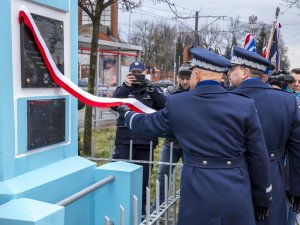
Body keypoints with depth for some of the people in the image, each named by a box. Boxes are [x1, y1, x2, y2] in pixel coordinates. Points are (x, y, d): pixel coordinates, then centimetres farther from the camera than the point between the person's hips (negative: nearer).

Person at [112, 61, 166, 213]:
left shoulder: (153, 90, 10)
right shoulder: (123, 89, 10)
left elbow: (164, 105, -7)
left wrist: (150, 88, -17)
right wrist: (126, 85, -19)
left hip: (146, 141, 1)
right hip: (125, 140, 0)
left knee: (143, 177, 9)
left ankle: (141, 208, 22)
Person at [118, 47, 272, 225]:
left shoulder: (176, 104, -3)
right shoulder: (245, 105, -5)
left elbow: (147, 123, 15)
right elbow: (259, 159, -1)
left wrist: (126, 113, 36)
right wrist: (263, 198, 10)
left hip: (197, 195, 0)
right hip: (236, 197, 0)